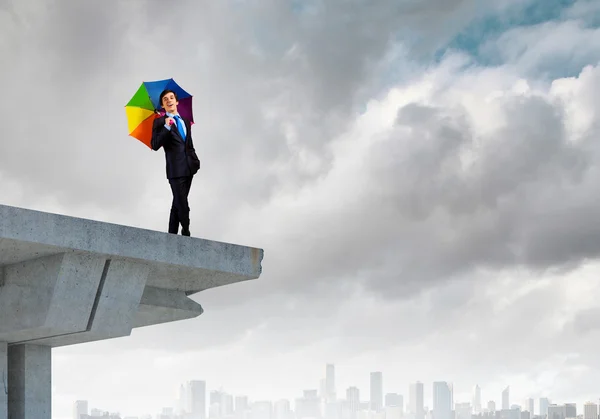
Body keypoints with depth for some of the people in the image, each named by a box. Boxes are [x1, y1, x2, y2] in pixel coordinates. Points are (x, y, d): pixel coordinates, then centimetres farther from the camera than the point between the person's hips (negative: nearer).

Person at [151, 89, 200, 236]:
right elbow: (155, 145, -15)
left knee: (178, 204, 10)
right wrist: (166, 127, -25)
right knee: (183, 205, -11)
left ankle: (172, 235, 14)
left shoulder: (185, 122, 17)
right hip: (175, 169, -6)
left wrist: (196, 161, 11)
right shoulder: (160, 122, -2)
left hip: (188, 168, 6)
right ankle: (186, 234, -5)